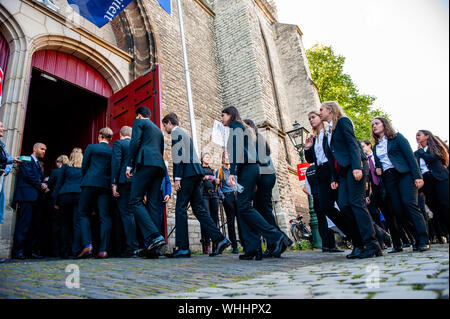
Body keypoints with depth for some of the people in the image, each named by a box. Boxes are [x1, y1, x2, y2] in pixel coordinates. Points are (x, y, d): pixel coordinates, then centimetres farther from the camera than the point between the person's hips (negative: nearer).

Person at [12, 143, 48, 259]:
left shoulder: (38, 165, 27)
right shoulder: (26, 160, 3)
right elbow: (27, 174, -10)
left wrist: (44, 186, 3)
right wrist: (40, 185, -7)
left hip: (37, 197, 8)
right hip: (27, 196, -8)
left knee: (35, 226, 4)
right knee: (24, 223, -10)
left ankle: (31, 251, 7)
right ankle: (18, 251, -6)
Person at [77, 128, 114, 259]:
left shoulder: (91, 147, 4)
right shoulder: (113, 151, 9)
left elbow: (84, 167, 5)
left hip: (90, 184, -2)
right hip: (106, 185, 2)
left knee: (84, 214, 8)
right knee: (105, 217, 1)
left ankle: (87, 245, -6)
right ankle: (103, 250, -3)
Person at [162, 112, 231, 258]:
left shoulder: (176, 132, 1)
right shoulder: (183, 133, 29)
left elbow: (179, 154, -12)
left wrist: (177, 178, -16)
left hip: (188, 172, -9)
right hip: (195, 171, 9)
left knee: (180, 208, -7)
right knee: (199, 208, 5)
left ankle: (183, 247, -6)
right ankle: (219, 239, 1)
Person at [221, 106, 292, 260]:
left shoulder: (236, 126, 2)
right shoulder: (242, 128, 30)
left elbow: (237, 150, -13)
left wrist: (232, 173, -20)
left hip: (247, 169, -9)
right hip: (251, 168, 9)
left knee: (244, 207, -15)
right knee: (243, 208, 2)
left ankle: (276, 237, -17)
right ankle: (252, 249, -2)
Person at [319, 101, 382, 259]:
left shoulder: (342, 121, 1)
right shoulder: (330, 130, 23)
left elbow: (352, 143, -12)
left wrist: (357, 167, -23)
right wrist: (333, 178, 15)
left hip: (355, 167, -8)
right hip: (343, 170, 8)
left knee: (357, 203, -13)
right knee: (343, 204, -4)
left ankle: (372, 245, -7)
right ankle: (360, 244, 1)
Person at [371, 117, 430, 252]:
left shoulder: (397, 137, 7)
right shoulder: (376, 147, 21)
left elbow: (410, 156, -2)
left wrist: (418, 176, -12)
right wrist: (377, 169, 0)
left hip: (404, 174, -4)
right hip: (388, 179, 5)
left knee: (409, 203, -19)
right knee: (399, 210, -4)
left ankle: (423, 241, -14)